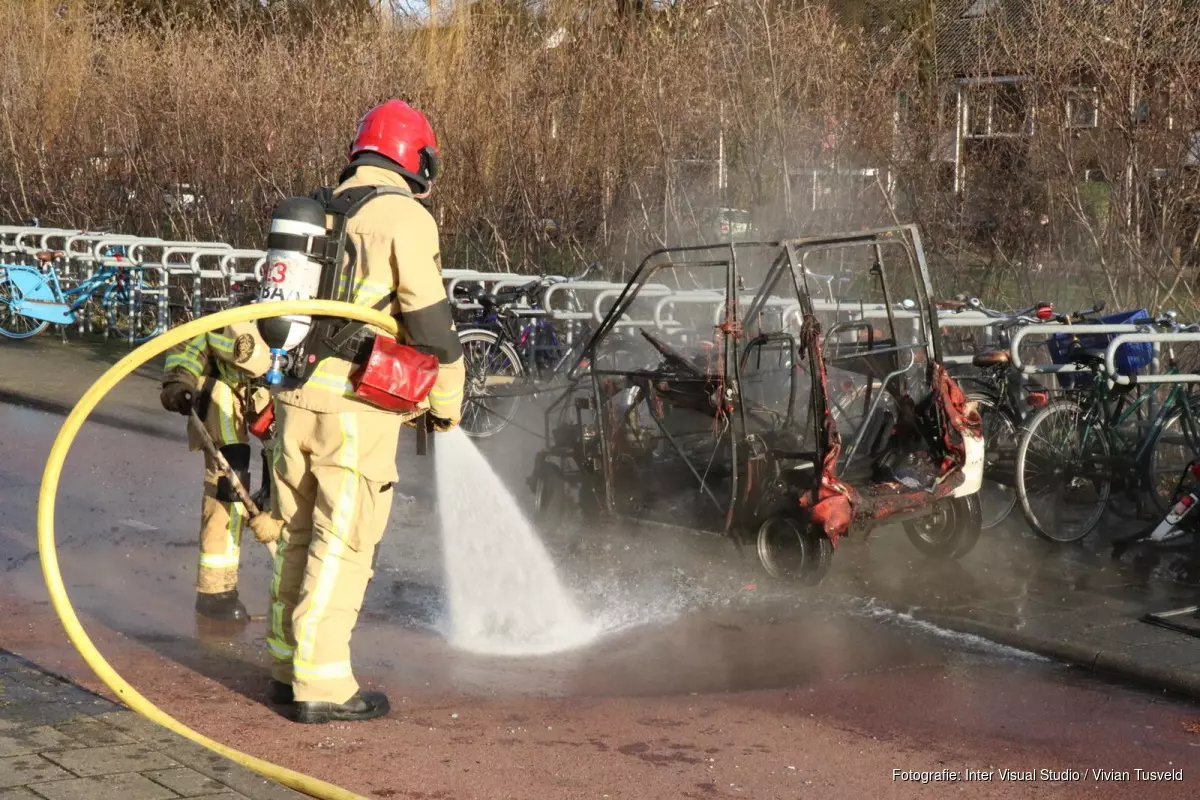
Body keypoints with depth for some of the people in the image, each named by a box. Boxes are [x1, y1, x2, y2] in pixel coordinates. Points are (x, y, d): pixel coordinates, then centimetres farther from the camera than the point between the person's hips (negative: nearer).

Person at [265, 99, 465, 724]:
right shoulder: (405, 216, -7)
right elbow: (428, 317, -11)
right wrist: (447, 402, 1)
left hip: (295, 395, 7)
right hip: (358, 405, -7)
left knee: (298, 535, 15)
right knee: (343, 544, -3)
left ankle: (289, 666, 24)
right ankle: (321, 685, -1)